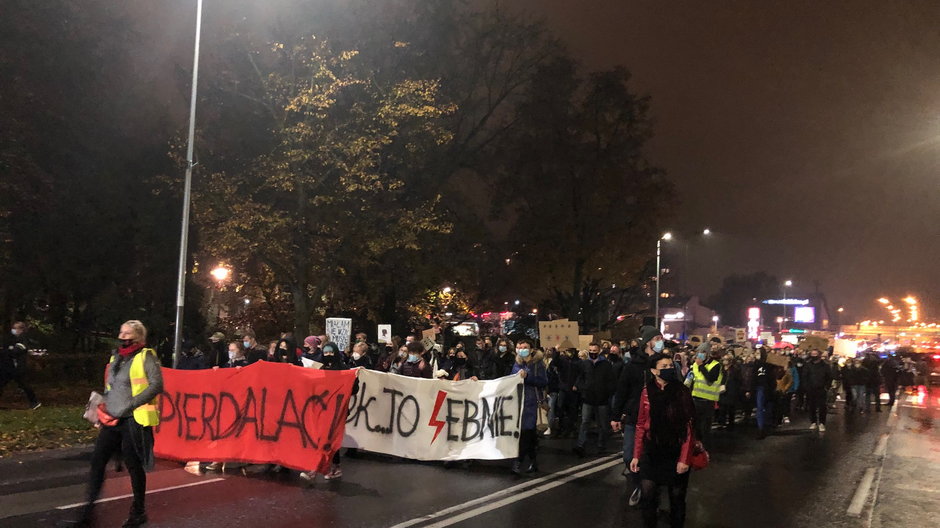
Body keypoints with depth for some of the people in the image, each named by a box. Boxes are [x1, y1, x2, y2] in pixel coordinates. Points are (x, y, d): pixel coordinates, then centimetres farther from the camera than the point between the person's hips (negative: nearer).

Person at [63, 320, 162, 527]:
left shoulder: (146, 356, -7)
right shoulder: (116, 357, 15)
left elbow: (157, 385, -16)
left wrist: (130, 404, -20)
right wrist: (103, 411, 15)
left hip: (134, 420, -7)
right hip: (112, 420, 7)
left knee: (133, 465, 2)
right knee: (97, 461, 3)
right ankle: (88, 510, 13)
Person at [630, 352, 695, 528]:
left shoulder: (682, 392, -8)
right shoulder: (647, 392, -2)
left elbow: (689, 427, -9)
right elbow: (641, 425, 2)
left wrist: (685, 458, -14)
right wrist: (636, 455, -1)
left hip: (675, 451, -1)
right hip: (652, 450, 1)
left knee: (677, 497, 11)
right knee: (648, 496, 0)